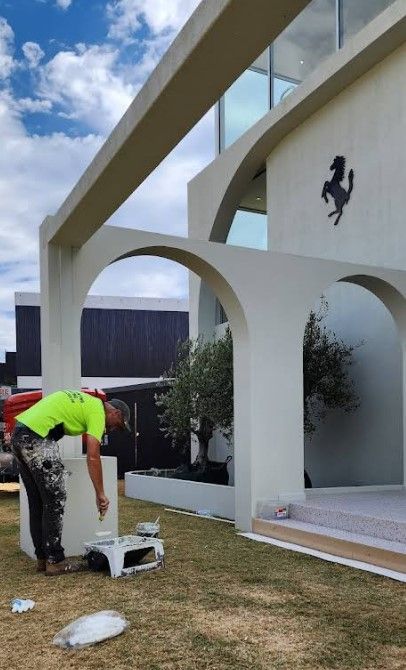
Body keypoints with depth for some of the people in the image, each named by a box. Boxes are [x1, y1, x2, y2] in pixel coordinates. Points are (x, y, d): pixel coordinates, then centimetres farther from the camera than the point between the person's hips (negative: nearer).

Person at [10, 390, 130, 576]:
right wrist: (100, 494, -6)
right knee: (55, 500, -1)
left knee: (37, 502, 15)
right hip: (37, 437, -10)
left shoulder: (85, 402, 25)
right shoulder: (98, 411, -2)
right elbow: (93, 457, -10)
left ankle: (42, 557, 22)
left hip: (19, 434, 10)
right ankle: (55, 561, 5)